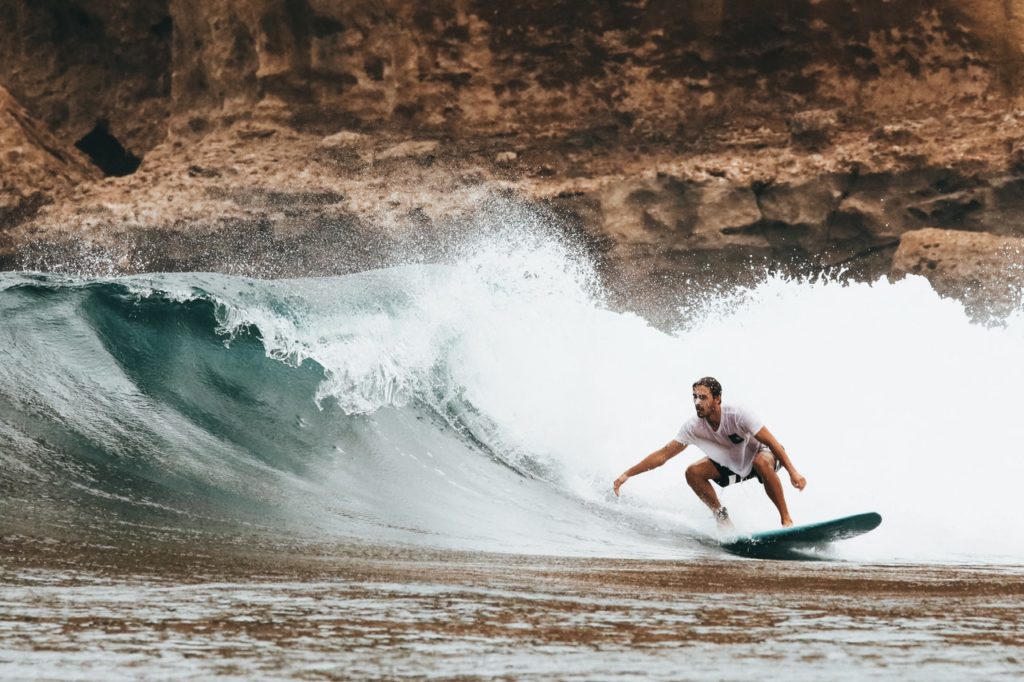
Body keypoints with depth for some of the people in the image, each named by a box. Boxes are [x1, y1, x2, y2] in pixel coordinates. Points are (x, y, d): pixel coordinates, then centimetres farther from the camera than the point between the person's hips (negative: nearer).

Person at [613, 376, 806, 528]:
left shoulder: (738, 415, -32)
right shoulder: (694, 427, -19)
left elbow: (772, 443, -30)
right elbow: (663, 455, -15)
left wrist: (792, 472, -38)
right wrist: (627, 474, -21)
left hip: (763, 454, -5)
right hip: (733, 465, 5)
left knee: (762, 462, -40)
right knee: (693, 472, -15)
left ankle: (786, 519, -31)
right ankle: (721, 516, 1)